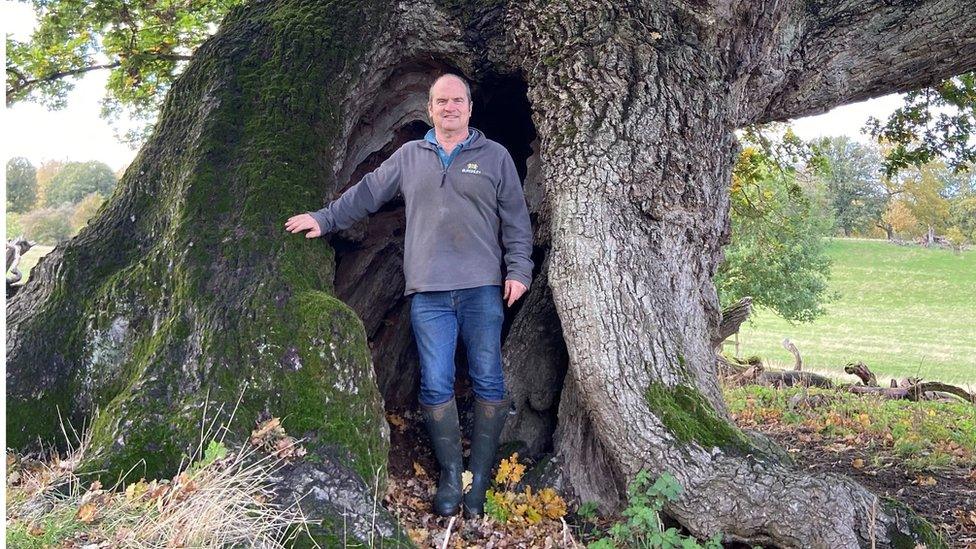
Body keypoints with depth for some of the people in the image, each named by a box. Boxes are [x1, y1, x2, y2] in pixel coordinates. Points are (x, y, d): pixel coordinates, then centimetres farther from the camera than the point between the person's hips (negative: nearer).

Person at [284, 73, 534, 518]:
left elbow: (516, 220, 7)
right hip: (428, 291, 2)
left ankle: (479, 478, 8)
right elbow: (366, 193, 20)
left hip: (482, 288, -1)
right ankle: (450, 476, 9)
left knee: (488, 382, -2)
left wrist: (518, 270, -2)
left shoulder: (494, 157, 9)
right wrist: (325, 219, 16)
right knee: (435, 385, -2)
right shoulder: (409, 156, 15)